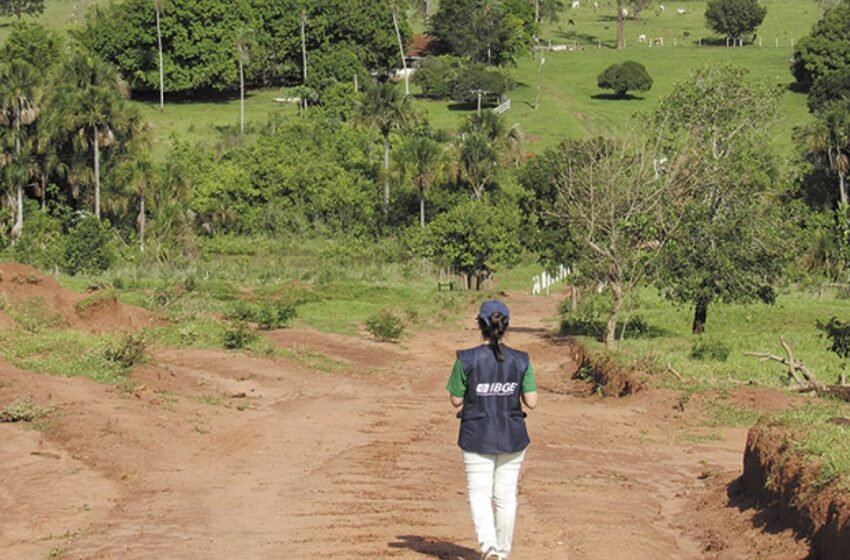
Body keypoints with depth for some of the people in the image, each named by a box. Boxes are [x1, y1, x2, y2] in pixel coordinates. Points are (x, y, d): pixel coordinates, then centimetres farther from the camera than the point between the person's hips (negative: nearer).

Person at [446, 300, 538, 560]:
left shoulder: (466, 360, -12)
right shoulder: (520, 361, -7)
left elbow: (456, 400, -5)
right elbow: (532, 401, -7)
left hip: (477, 438, -2)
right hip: (512, 437, 2)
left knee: (479, 494, 3)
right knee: (506, 496, 14)